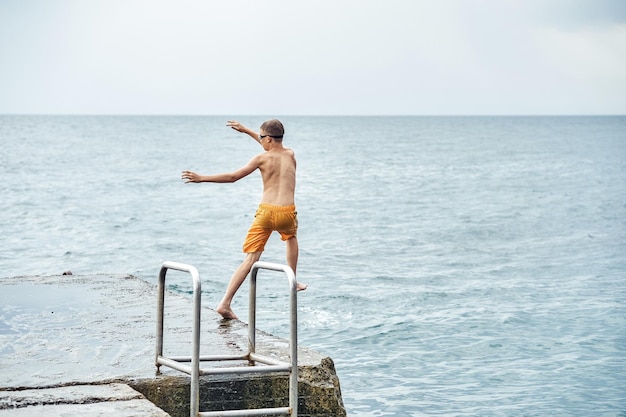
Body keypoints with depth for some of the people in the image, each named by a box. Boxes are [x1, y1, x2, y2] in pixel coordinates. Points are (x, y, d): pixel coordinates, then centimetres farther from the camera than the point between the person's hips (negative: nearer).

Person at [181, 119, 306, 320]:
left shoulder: (262, 159, 1)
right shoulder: (290, 155, 12)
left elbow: (233, 177, -2)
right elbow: (274, 146, 34)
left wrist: (202, 178, 2)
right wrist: (246, 130, 39)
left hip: (265, 212, -2)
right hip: (287, 213, 2)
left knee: (249, 260, -4)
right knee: (291, 237, 38)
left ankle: (225, 303, -13)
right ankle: (293, 282, 41)